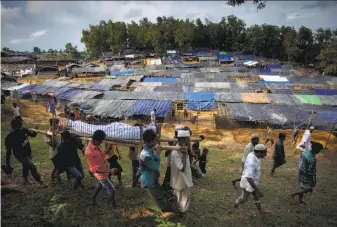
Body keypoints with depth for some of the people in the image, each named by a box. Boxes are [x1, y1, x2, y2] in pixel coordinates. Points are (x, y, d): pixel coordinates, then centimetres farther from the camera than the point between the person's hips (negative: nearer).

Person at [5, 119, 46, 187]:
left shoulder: (23, 130, -9)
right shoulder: (9, 138, -21)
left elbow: (32, 135, 7)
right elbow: (8, 151, -14)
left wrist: (35, 131, -18)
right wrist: (7, 163, -9)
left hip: (28, 152, 6)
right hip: (20, 155, -6)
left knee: (26, 166, 24)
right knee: (32, 167, -12)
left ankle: (25, 179, 48)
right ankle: (40, 182, -1)